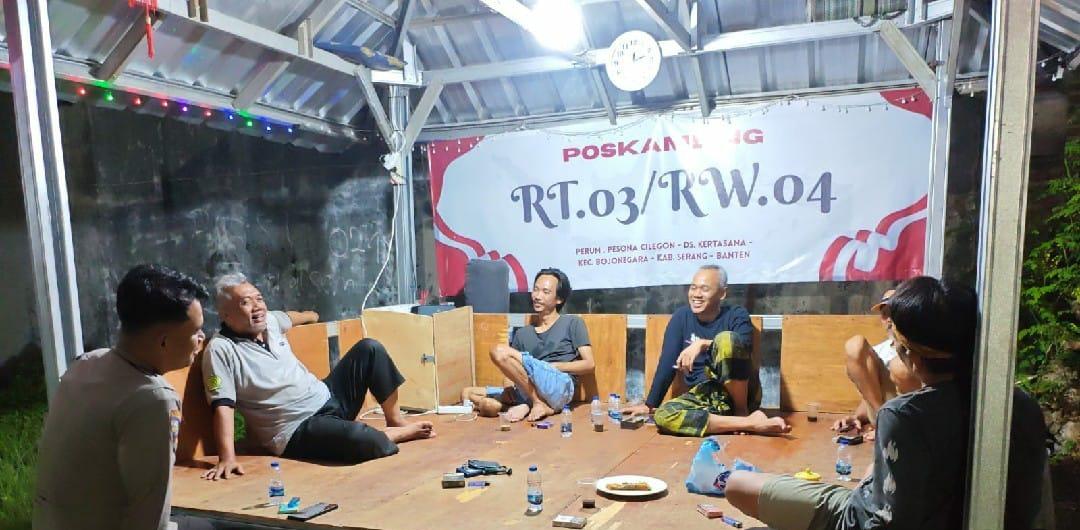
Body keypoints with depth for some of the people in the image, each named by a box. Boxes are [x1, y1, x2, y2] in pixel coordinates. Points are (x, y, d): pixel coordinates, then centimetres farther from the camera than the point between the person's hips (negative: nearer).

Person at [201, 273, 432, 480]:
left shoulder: (270, 321, 6)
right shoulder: (220, 350, -15)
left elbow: (289, 317, 31)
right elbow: (222, 406, -21)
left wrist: (310, 315, 51)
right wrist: (227, 458, -30)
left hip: (328, 397, 8)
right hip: (298, 431, -8)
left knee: (369, 349, 3)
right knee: (363, 440, -34)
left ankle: (395, 420, 11)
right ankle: (405, 432, 0)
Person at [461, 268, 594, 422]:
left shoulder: (572, 323, 12)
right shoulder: (522, 334, 25)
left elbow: (589, 364, 3)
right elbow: (512, 370, 20)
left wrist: (552, 366, -5)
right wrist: (508, 387, -2)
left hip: (559, 388, -6)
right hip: (527, 392, 6)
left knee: (500, 351, -21)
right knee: (468, 394, -10)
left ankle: (540, 404, -13)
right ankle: (530, 406, -20)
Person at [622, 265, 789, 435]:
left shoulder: (736, 315, -2)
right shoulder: (682, 316, 6)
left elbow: (746, 346, -23)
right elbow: (667, 363, 3)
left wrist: (703, 344, -32)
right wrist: (650, 405, 0)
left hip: (739, 392, -3)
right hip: (703, 395, 4)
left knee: (727, 338, -29)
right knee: (663, 415, -29)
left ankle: (742, 410, -13)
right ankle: (752, 423, -25)